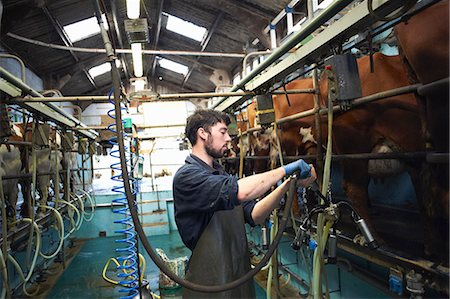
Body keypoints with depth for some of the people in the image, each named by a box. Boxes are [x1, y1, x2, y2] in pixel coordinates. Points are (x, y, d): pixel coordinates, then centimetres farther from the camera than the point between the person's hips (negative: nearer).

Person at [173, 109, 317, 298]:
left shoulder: (221, 174, 11)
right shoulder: (187, 176, -17)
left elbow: (254, 215, 0)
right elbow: (240, 191, -33)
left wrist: (288, 184, -11)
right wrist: (286, 169, -21)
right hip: (210, 283, -7)